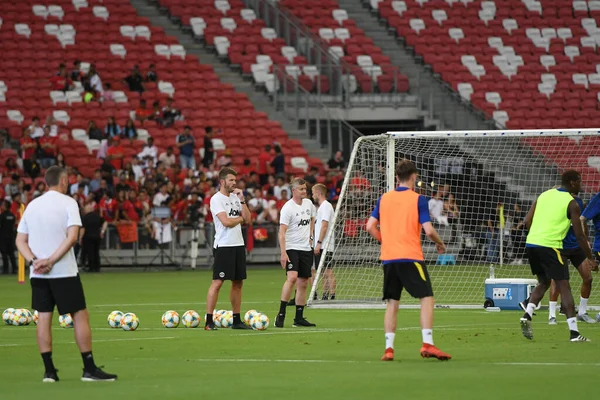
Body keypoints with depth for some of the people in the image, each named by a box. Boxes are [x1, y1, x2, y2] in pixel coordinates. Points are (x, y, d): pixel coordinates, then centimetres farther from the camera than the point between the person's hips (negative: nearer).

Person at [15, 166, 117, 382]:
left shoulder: (32, 205, 11)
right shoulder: (68, 202, -5)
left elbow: (20, 240, 7)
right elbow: (72, 236, -16)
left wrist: (34, 261, -6)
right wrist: (51, 261, -16)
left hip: (37, 274, 5)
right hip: (64, 272, -5)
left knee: (43, 317, 6)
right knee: (80, 315, 1)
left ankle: (49, 371, 4)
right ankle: (89, 369, 0)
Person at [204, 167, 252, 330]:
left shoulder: (235, 197, 13)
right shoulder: (216, 199, -9)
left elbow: (247, 219, 8)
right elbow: (226, 221, -19)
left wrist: (241, 200, 0)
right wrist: (240, 218, -1)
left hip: (238, 245, 8)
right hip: (223, 245, -8)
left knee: (238, 283, 10)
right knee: (217, 282, -9)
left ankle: (236, 320, 16)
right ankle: (209, 321, -8)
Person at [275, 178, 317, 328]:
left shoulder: (308, 203, 9)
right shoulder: (288, 208, -13)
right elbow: (282, 232, -17)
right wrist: (283, 253, -24)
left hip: (306, 248, 7)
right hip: (292, 248, -7)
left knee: (303, 284, 7)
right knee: (292, 277, -24)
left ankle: (299, 318, 13)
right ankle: (281, 314, -20)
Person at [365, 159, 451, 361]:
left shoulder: (384, 198, 8)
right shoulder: (418, 199, -4)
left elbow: (370, 226, 6)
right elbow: (428, 230, -10)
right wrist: (440, 243, 8)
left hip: (388, 258, 5)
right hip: (411, 257, -5)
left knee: (392, 303, 10)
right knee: (427, 298, -2)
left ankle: (388, 348, 4)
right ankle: (427, 344, -14)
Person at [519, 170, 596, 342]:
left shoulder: (544, 195, 16)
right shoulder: (572, 204, -1)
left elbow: (527, 221, 13)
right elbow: (579, 235, -2)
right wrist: (590, 258, 8)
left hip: (531, 243, 6)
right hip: (550, 246, -6)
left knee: (543, 283, 23)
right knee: (564, 286, -2)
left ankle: (527, 315, 2)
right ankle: (574, 332, -7)